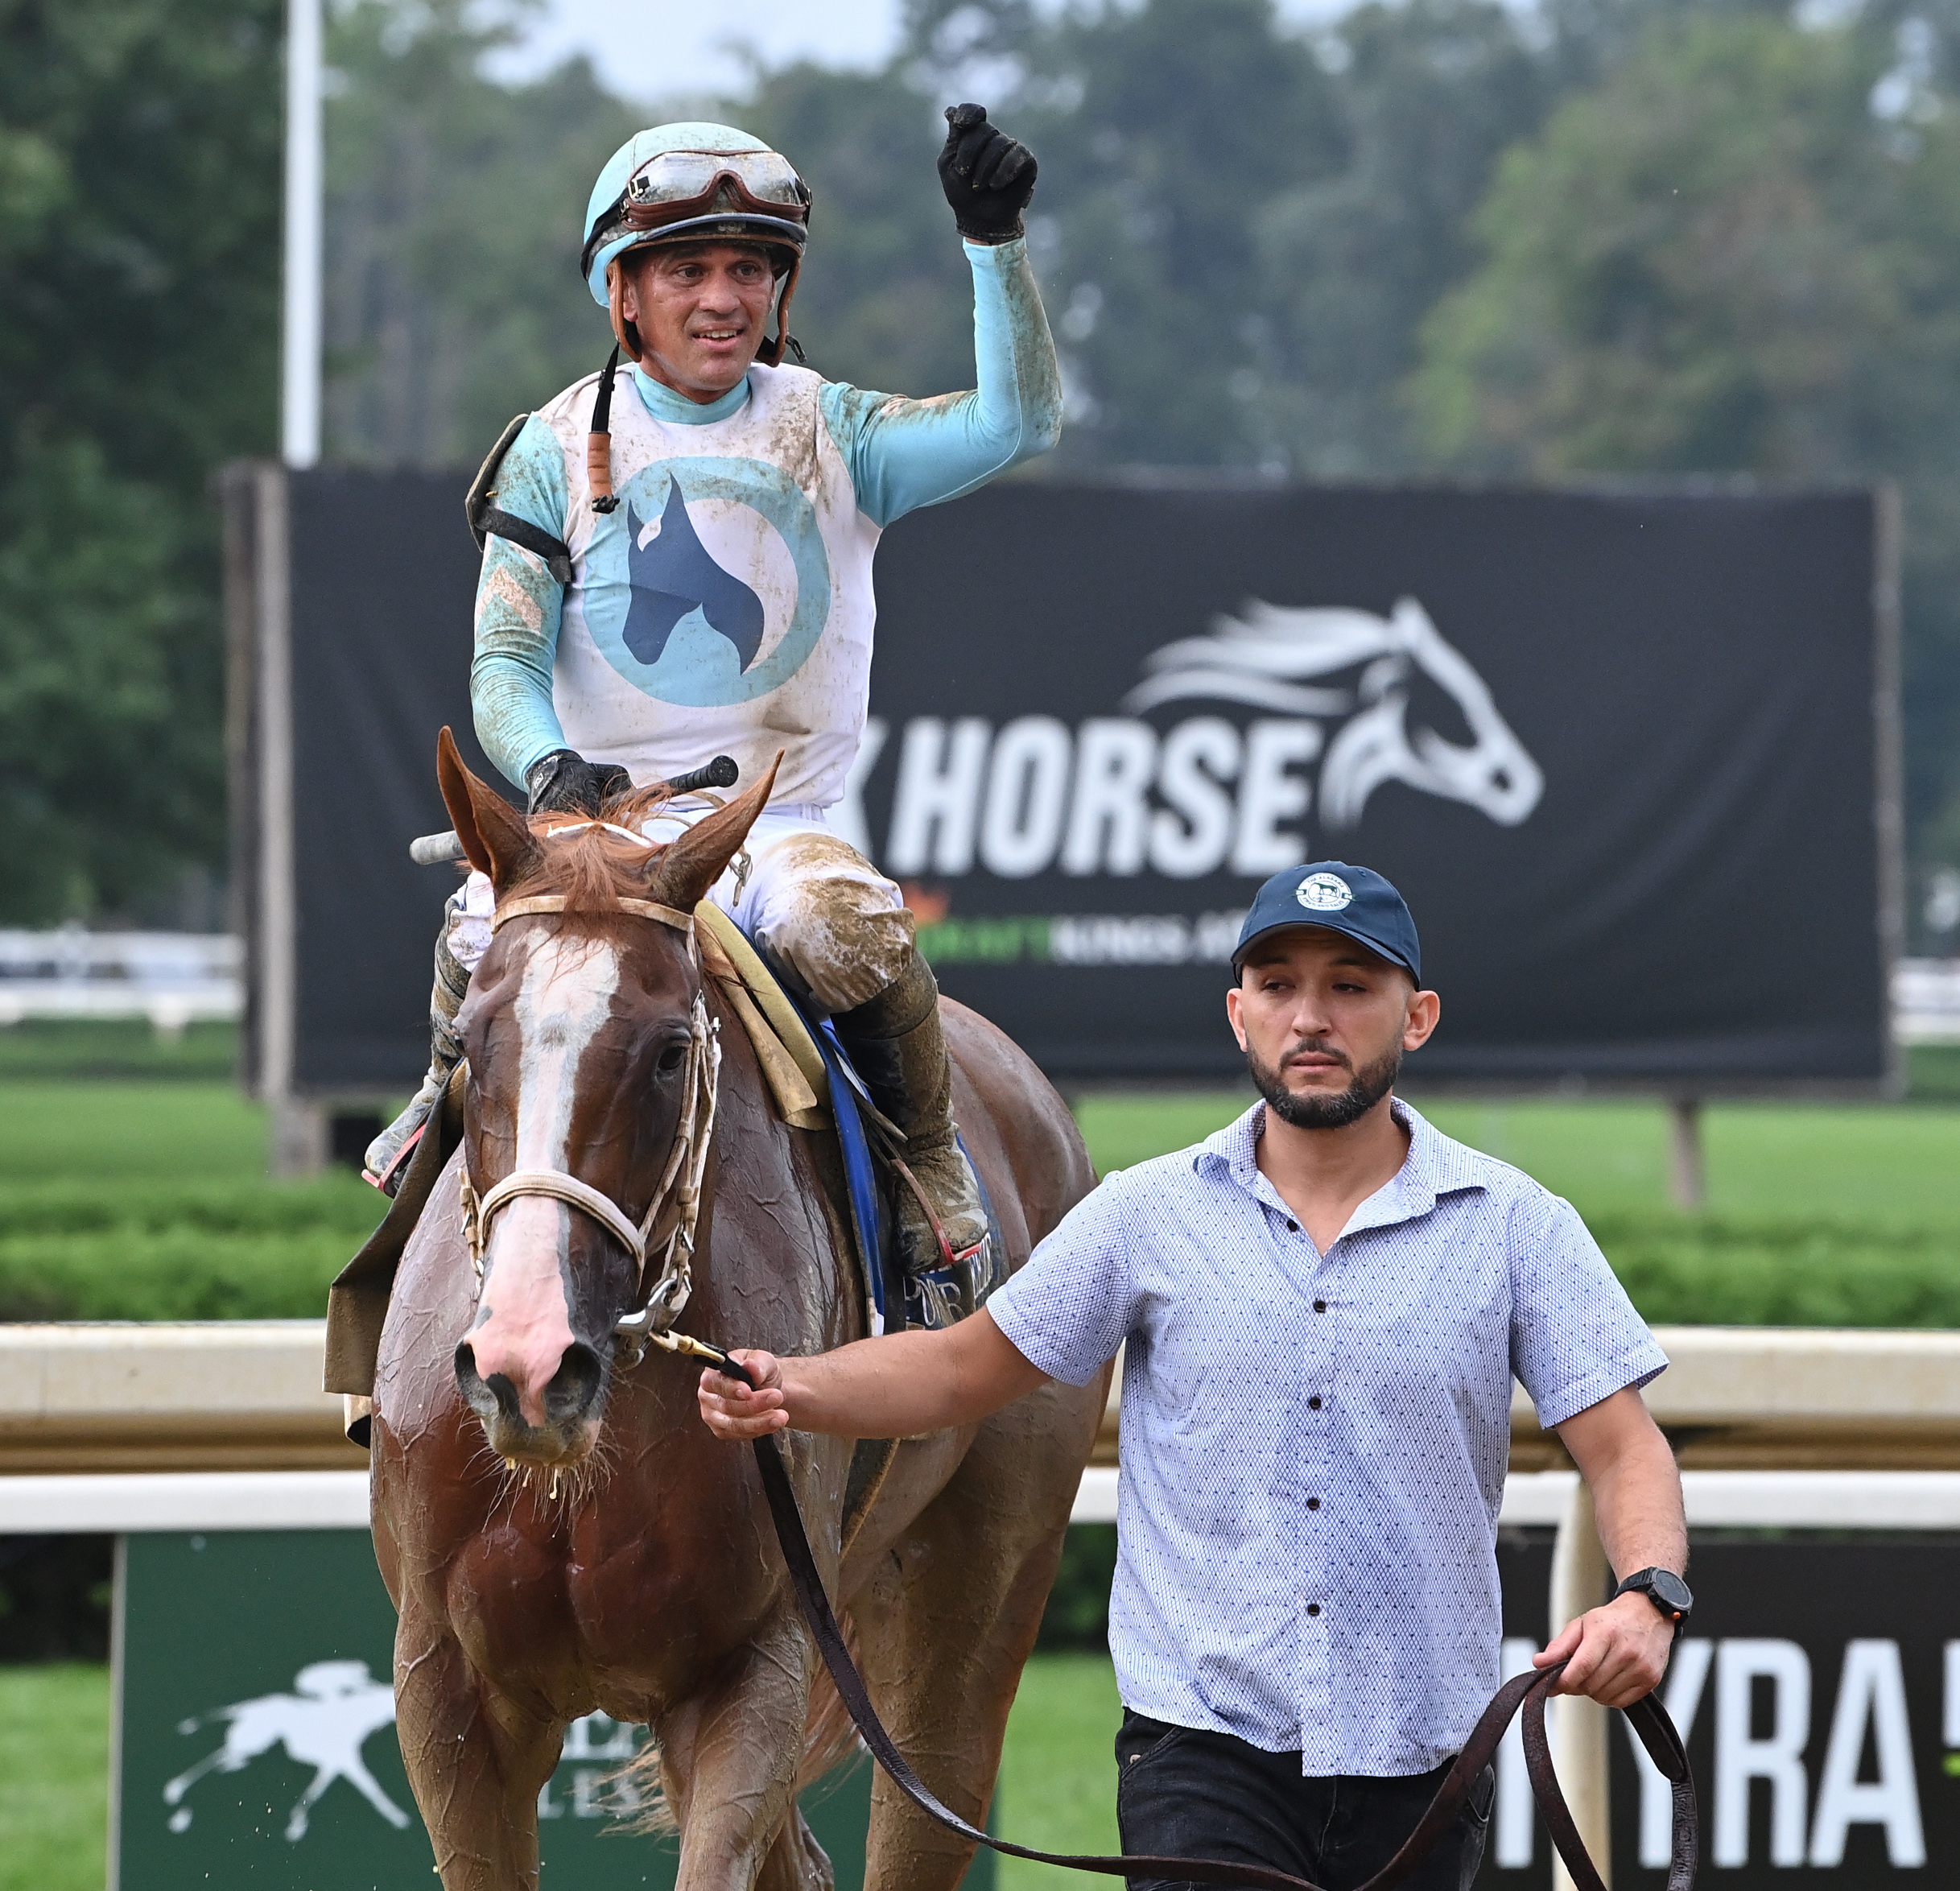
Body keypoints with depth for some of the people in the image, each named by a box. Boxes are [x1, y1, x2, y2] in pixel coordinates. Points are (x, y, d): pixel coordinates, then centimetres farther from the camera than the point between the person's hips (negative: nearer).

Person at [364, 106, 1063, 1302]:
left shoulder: (831, 437, 4)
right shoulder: (561, 452, 4)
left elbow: (1018, 421, -12)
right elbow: (506, 664, -3)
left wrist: (995, 245, -24)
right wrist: (546, 766, -26)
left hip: (782, 820, -1)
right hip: (597, 817, 1)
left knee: (843, 925, -35)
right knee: (491, 927, -31)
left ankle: (934, 1164, -9)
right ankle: (452, 1099, 6)